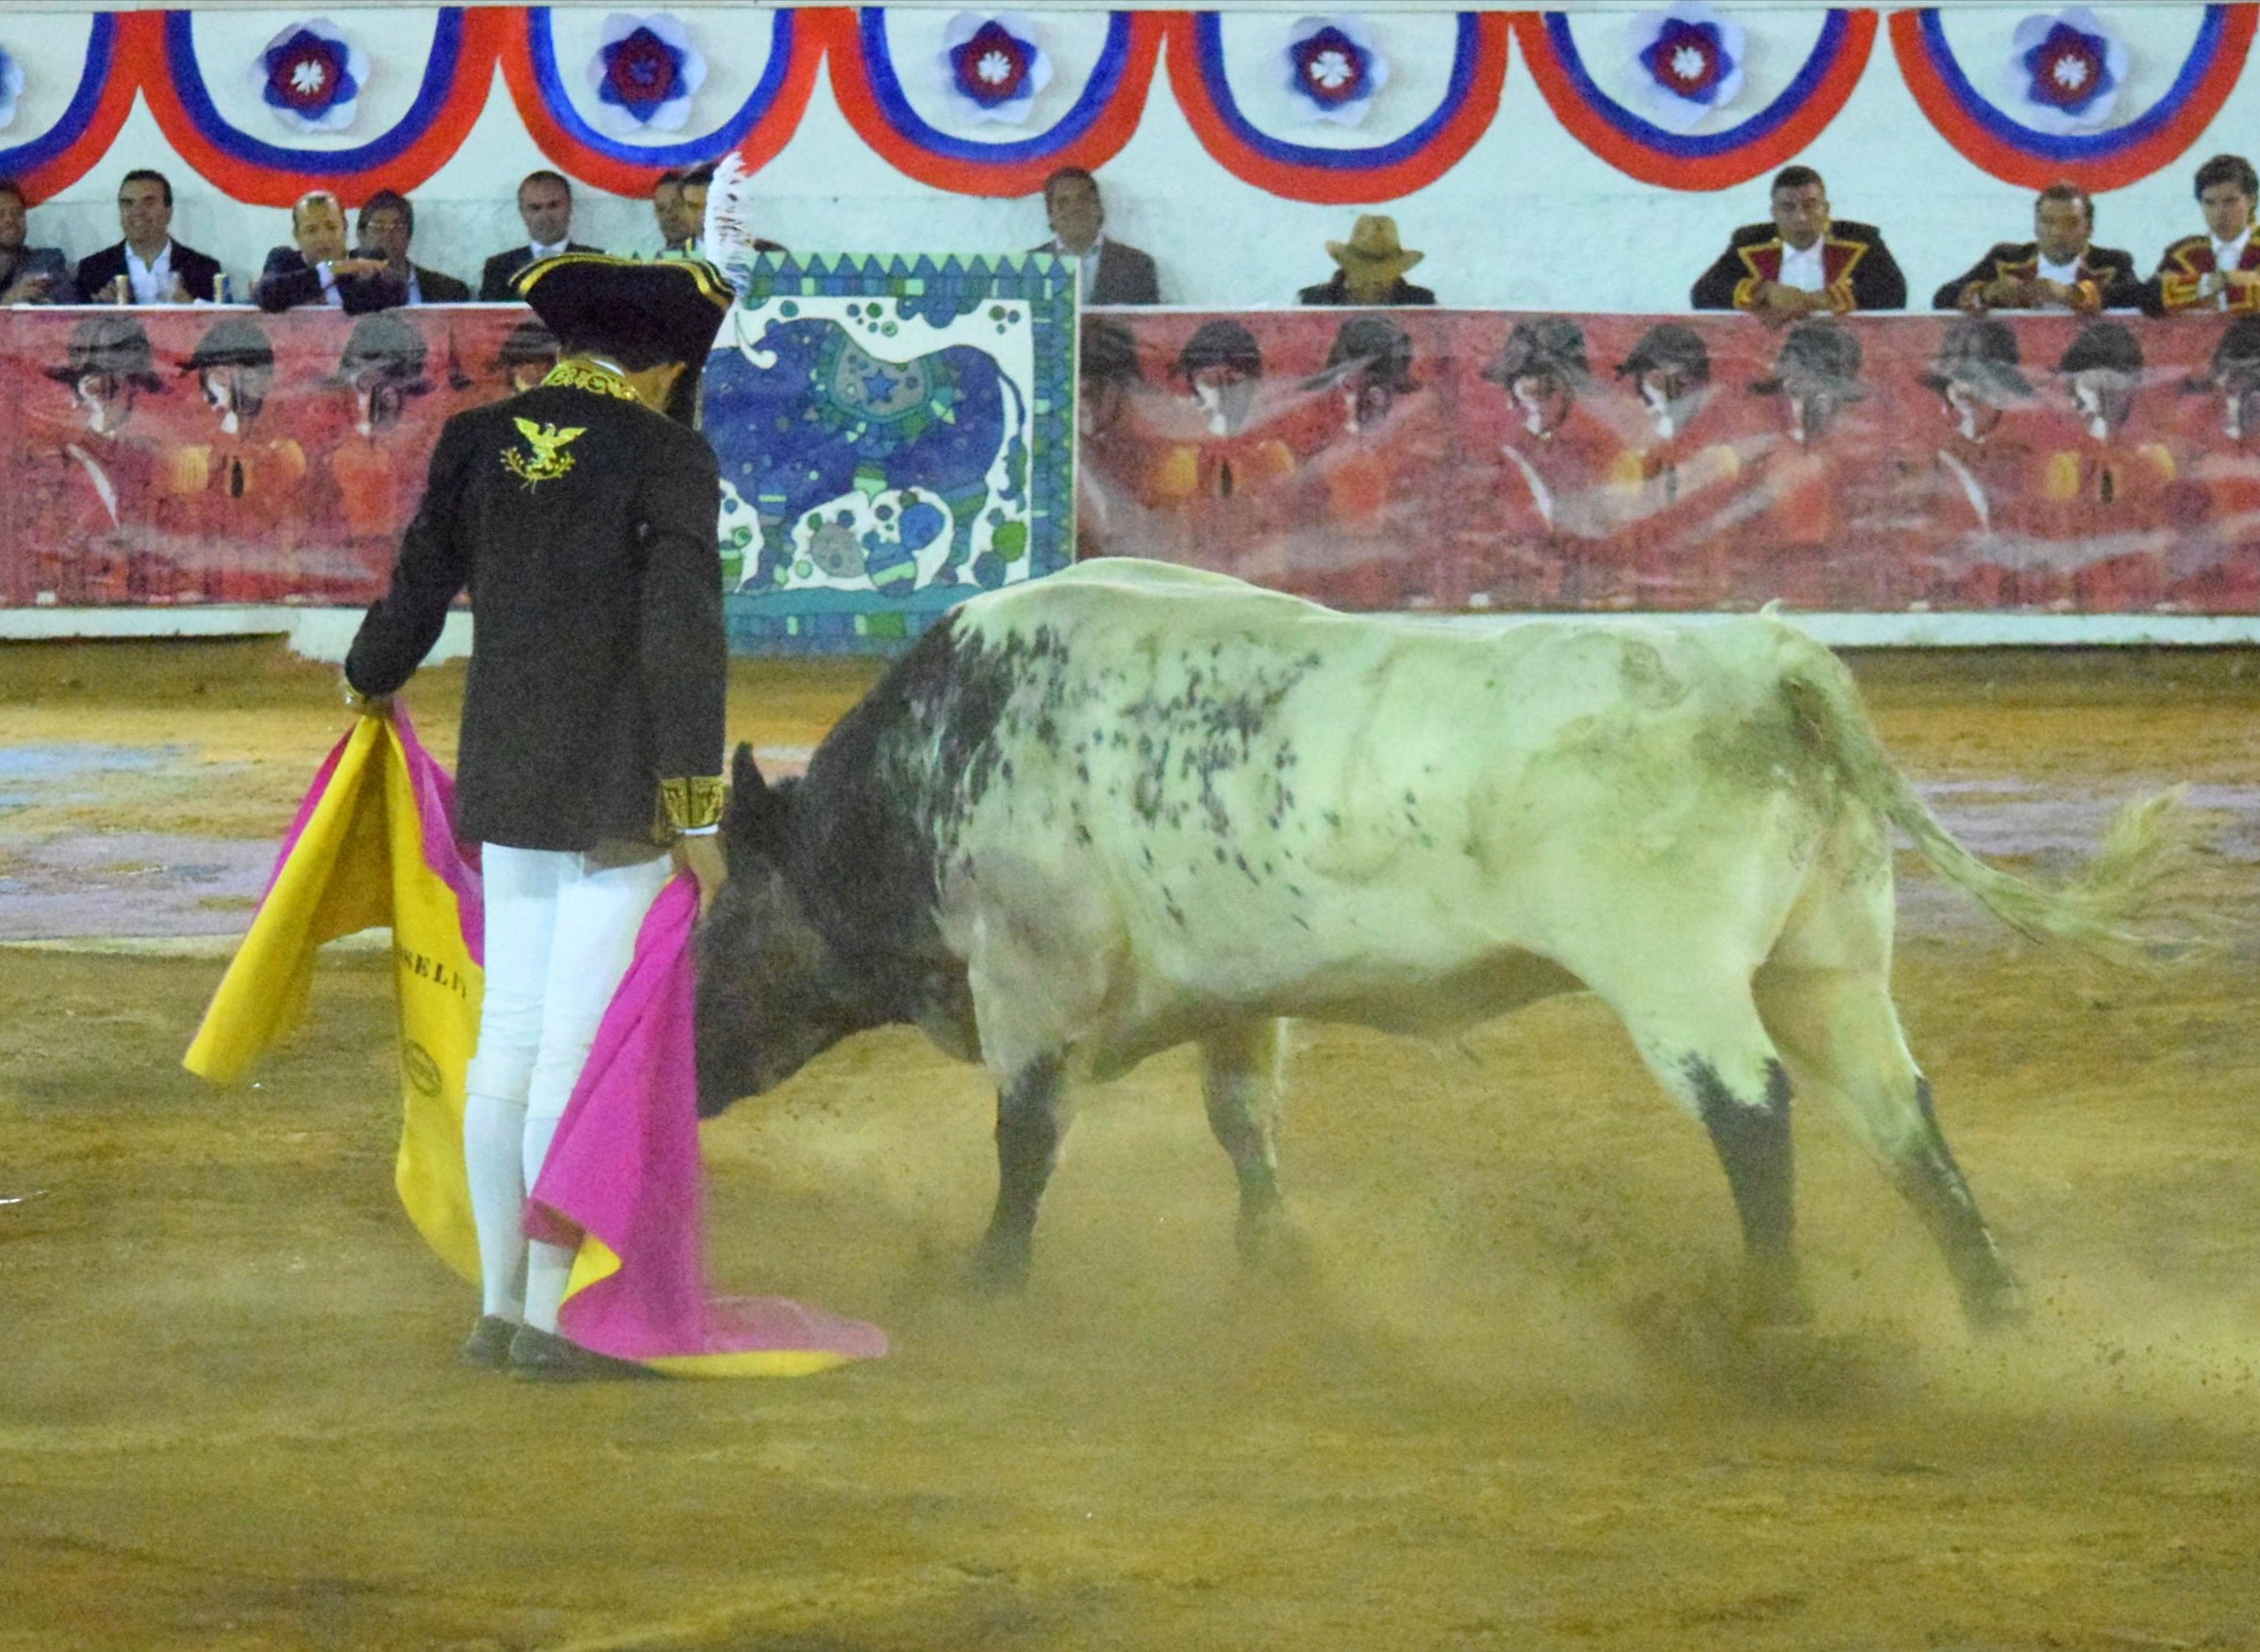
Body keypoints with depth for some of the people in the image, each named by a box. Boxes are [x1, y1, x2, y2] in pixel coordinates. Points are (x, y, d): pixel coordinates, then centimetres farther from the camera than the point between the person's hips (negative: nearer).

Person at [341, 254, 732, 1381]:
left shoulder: (479, 443, 5)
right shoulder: (666, 459, -10)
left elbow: (416, 590, 14)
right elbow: (684, 639, -15)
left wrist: (370, 684, 36)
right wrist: (696, 813, -11)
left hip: (506, 781, 6)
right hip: (619, 797, -6)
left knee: (507, 1043, 11)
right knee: (576, 1047, -5)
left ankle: (499, 1307, 16)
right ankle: (549, 1319, -4)